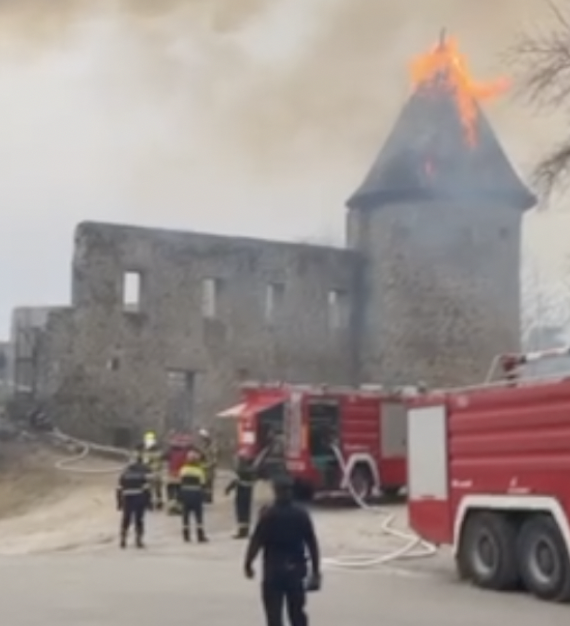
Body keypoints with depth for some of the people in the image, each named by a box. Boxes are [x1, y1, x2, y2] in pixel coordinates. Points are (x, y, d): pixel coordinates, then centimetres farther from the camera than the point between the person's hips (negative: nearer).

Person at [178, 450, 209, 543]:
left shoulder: (183, 469, 0)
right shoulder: (199, 470, -8)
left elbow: (181, 482, 6)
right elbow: (203, 484, -4)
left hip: (185, 494, 3)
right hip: (196, 494, -3)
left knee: (186, 515, 10)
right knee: (198, 516, 2)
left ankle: (186, 536, 11)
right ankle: (201, 536, -1)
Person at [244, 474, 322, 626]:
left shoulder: (268, 514, -10)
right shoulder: (302, 514, -1)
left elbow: (256, 542, -11)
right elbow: (312, 544, 1)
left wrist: (248, 564, 1)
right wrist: (315, 571, 8)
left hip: (273, 568, -3)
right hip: (296, 568, 3)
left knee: (274, 613, 1)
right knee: (297, 612, 14)